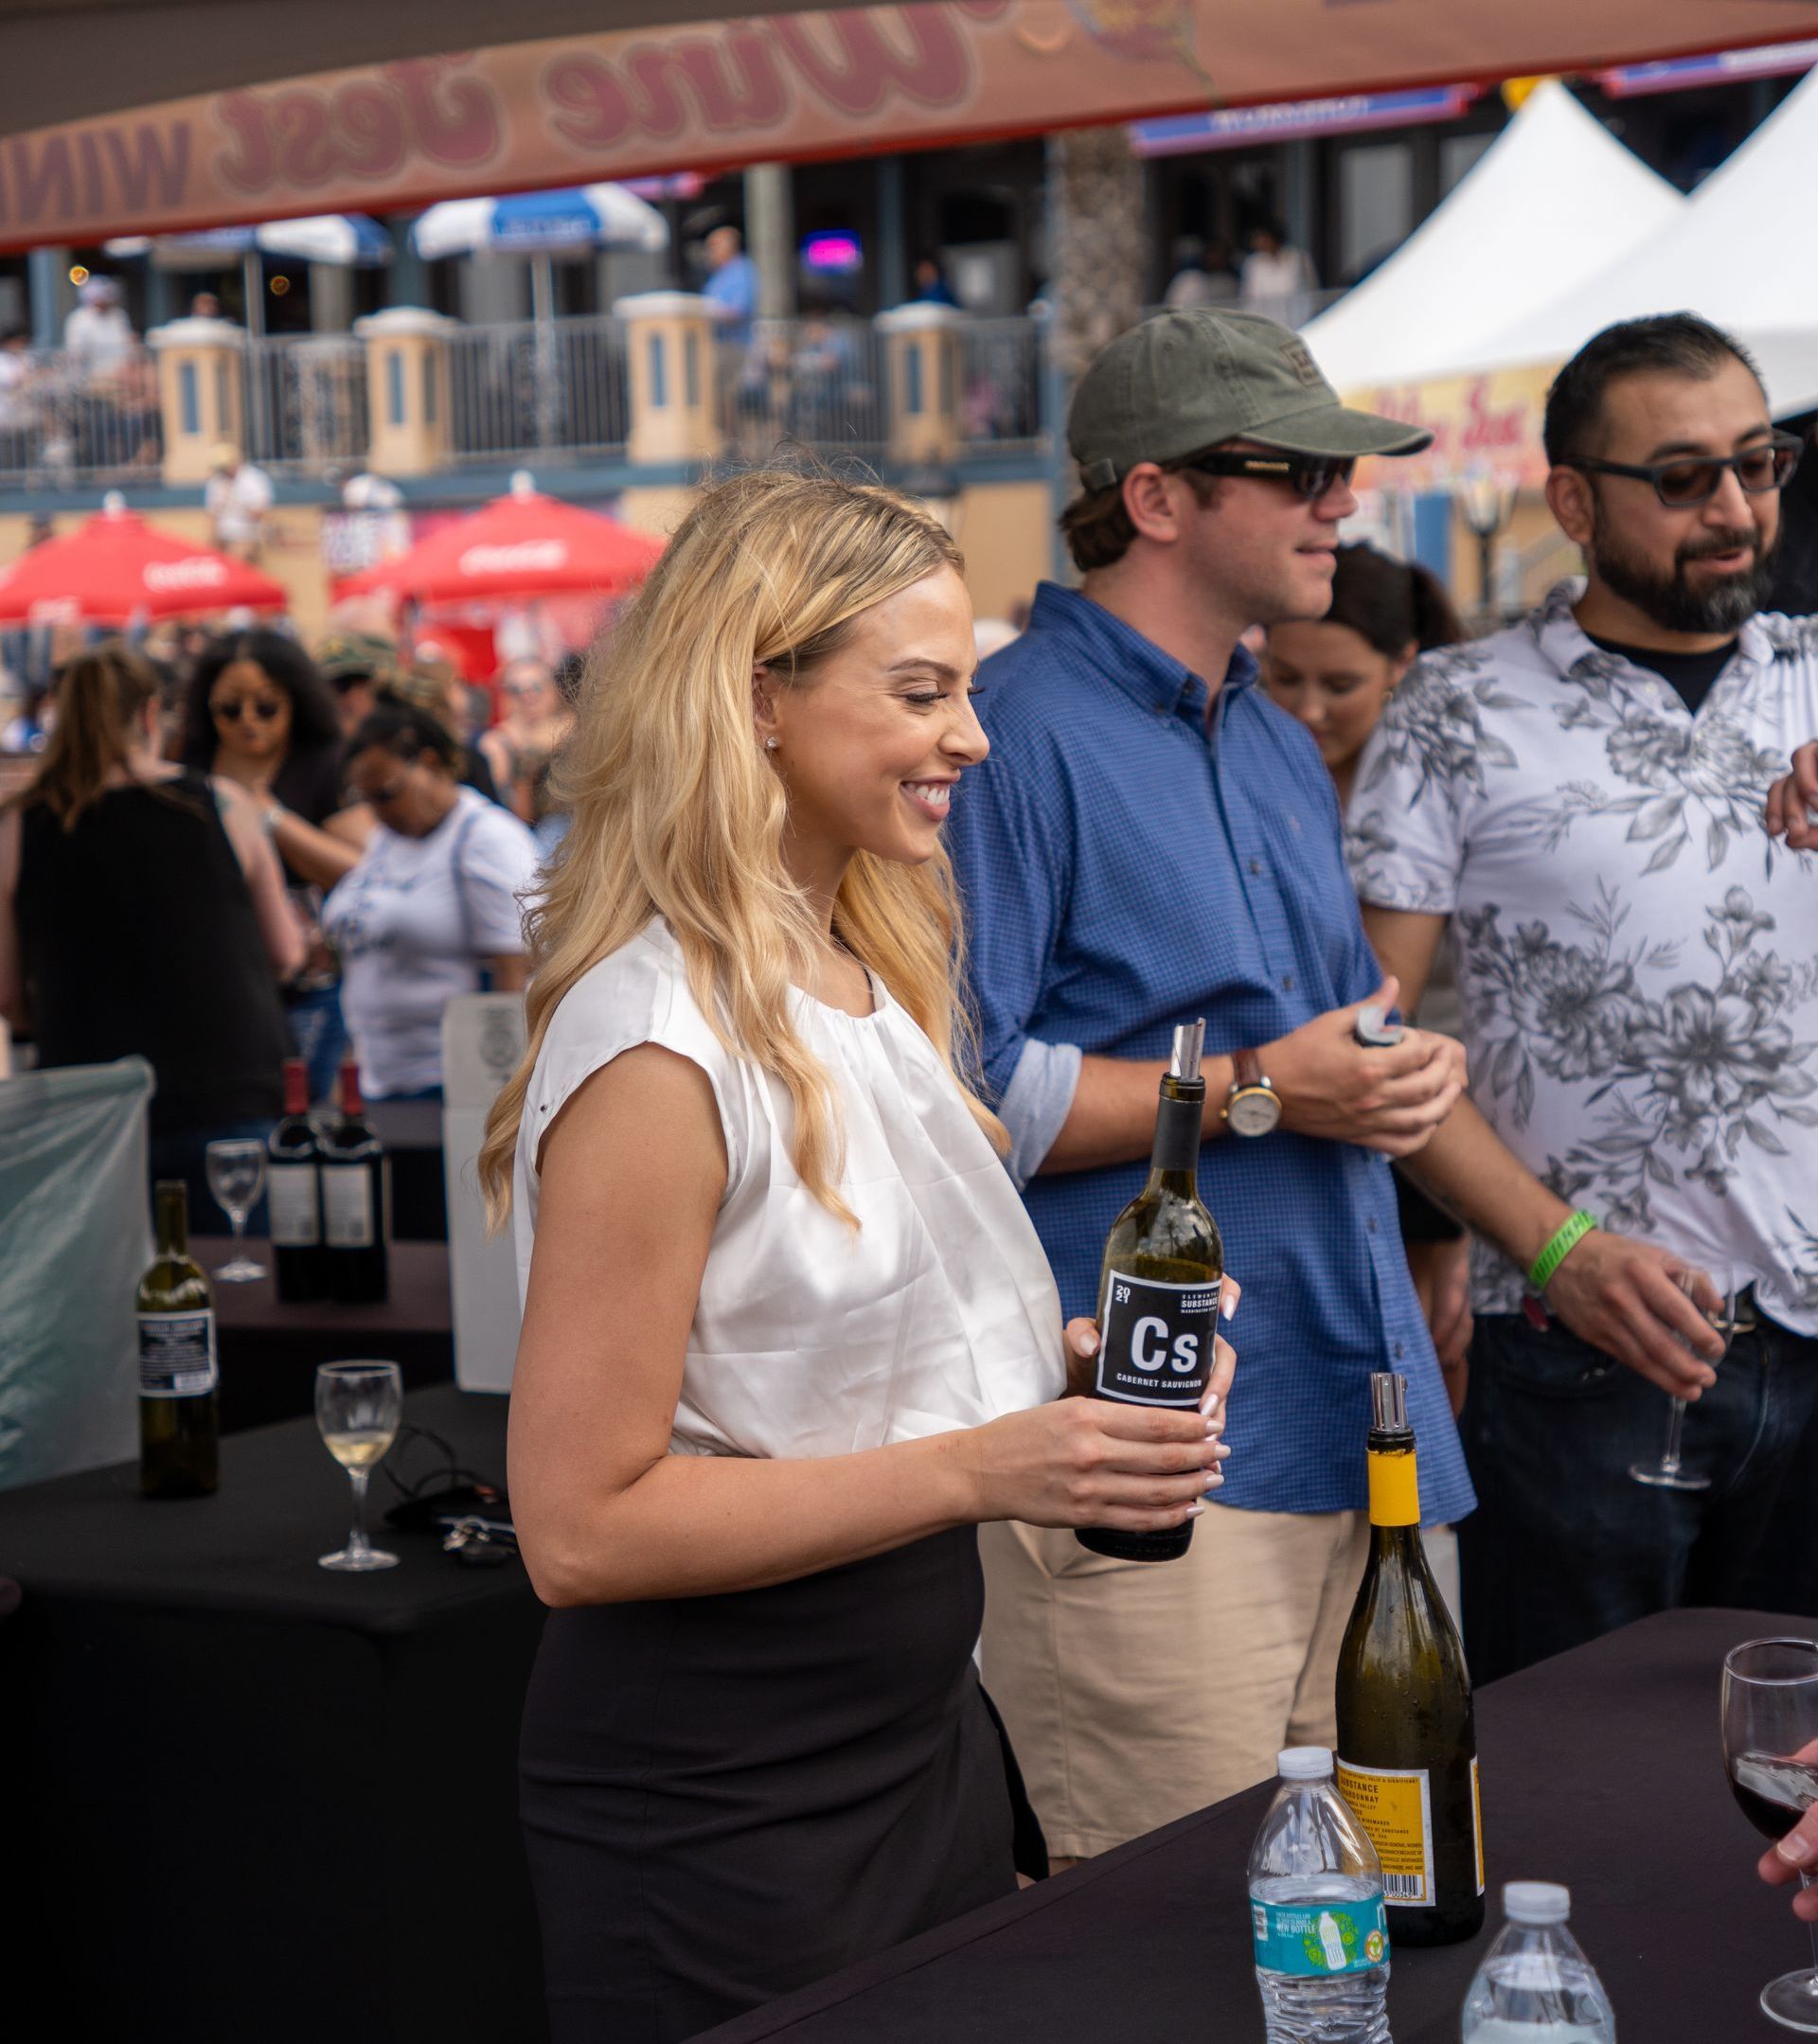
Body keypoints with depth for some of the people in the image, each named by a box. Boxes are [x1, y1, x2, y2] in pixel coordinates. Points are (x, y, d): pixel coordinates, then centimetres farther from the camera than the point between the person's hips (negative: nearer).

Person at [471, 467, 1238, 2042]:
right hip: (720, 1800, -8)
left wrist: (1067, 1363, -1)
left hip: (921, 1722, 9)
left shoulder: (870, 980, 6)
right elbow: (579, 1526, -22)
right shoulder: (658, 1053, -21)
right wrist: (975, 1471, -26)